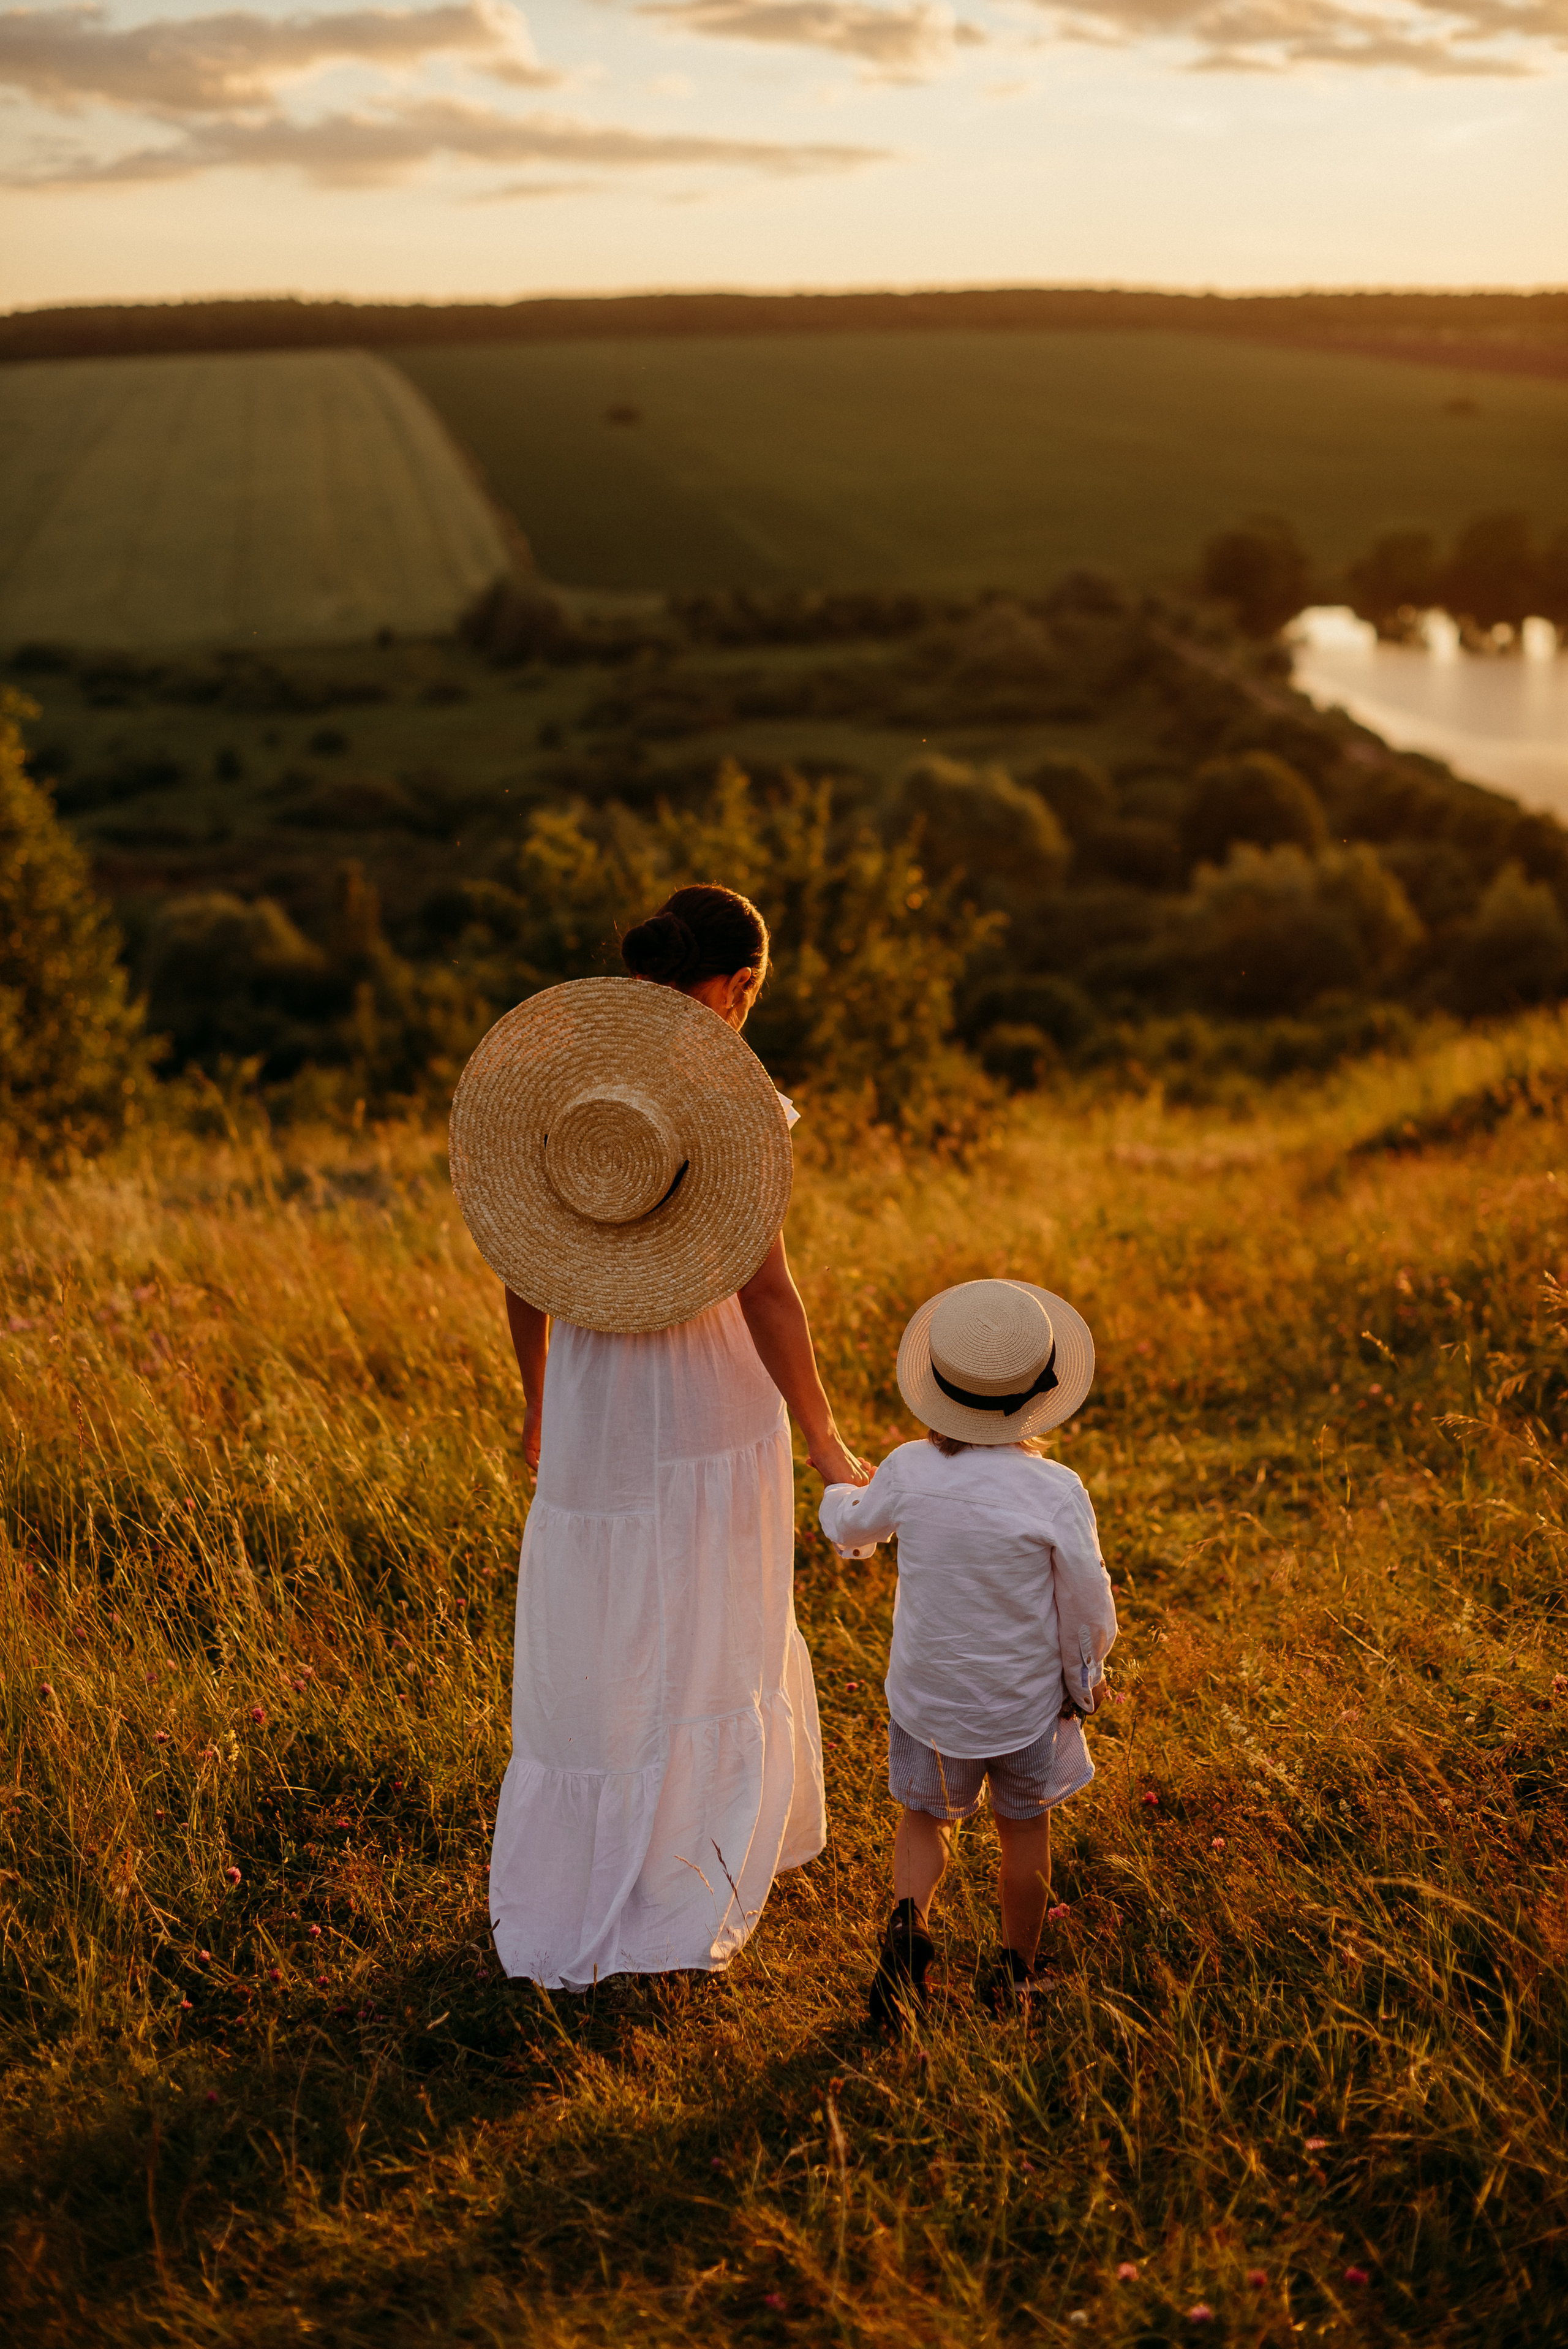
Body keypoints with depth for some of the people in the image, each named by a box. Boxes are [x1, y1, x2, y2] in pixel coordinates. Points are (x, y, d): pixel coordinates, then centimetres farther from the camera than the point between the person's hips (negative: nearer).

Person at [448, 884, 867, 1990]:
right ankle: (679, 1907, 27)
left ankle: (560, 1909, 28)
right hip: (712, 1398, -4)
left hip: (591, 1395, 4)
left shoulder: (544, 1071, -3)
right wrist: (827, 1446, -10)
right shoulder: (725, 1092, -19)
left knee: (588, 1644, 17)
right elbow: (766, 1290, -19)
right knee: (703, 1643, 14)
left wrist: (539, 1400, 18)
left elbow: (521, 1263, 5)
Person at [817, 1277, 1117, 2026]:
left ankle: (908, 1917, -4)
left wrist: (838, 1496, 30)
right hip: (1026, 1698, -1)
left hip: (927, 1695, 1)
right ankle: (1014, 1970, 33)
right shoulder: (1056, 1493, -24)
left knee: (926, 1818, 22)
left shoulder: (909, 1472, -17)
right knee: (1024, 1831, 21)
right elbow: (1087, 1606, -14)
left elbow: (854, 1525, 5)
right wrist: (1085, 1678, 6)